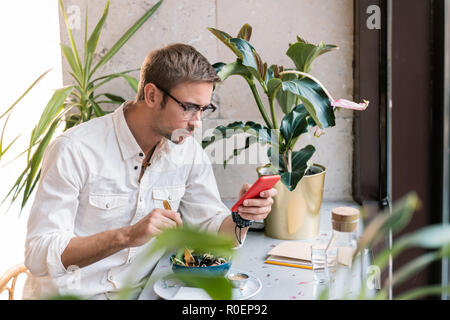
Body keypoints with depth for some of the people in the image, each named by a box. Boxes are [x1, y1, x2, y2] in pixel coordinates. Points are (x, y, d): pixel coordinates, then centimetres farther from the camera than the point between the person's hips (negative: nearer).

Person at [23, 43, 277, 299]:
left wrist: (243, 217, -17)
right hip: (69, 293, -3)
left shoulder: (188, 151, 0)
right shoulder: (73, 150, -17)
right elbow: (38, 255, -20)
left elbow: (212, 226, 5)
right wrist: (127, 236, -32)